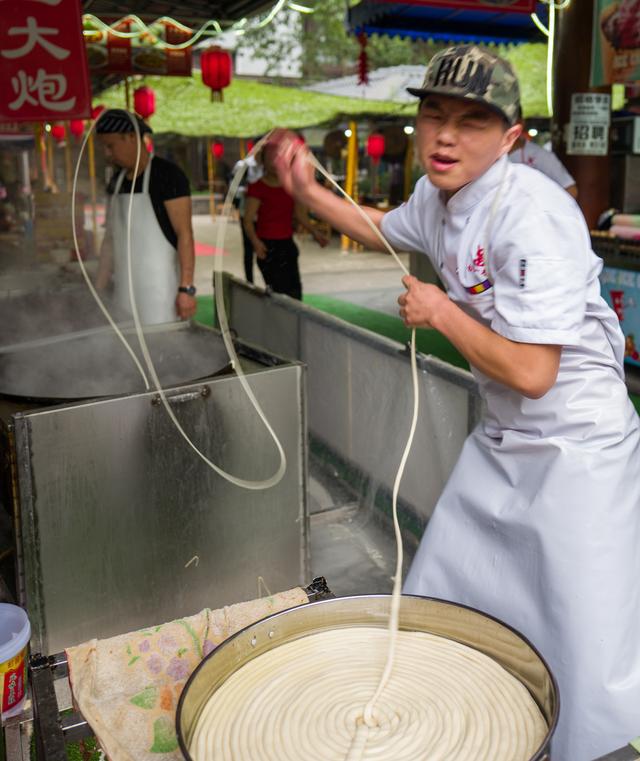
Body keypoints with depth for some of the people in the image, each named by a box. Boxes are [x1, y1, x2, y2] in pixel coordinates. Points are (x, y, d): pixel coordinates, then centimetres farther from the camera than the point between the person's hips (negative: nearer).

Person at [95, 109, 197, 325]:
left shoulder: (167, 175, -8)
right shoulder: (117, 181, 13)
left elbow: (184, 233, -12)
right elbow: (111, 238, 17)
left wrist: (187, 288, -18)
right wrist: (98, 290, 14)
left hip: (160, 287, -6)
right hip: (125, 288, 6)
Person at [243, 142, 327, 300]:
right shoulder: (257, 188, -6)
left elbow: (300, 214, 19)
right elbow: (248, 220, -11)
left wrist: (314, 232, 4)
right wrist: (255, 241, -28)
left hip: (287, 244, 6)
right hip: (267, 246, -6)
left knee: (295, 292, 2)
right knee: (278, 292, -11)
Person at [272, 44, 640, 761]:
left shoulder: (532, 216, -27)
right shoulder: (440, 193, 1)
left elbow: (530, 373, -29)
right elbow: (382, 228, 24)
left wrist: (440, 312, -18)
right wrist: (307, 189, 14)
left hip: (575, 451, -8)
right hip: (501, 440, 8)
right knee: (437, 599, 19)